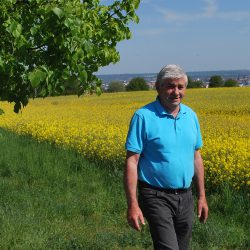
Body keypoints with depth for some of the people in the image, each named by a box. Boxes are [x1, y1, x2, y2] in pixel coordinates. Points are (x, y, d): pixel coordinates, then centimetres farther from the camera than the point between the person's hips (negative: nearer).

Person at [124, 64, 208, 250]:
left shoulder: (191, 116, 7)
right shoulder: (143, 117, -12)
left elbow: (196, 158, 14)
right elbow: (131, 161, -13)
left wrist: (202, 196, 13)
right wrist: (132, 205, -18)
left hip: (185, 197, 6)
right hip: (157, 197, -6)